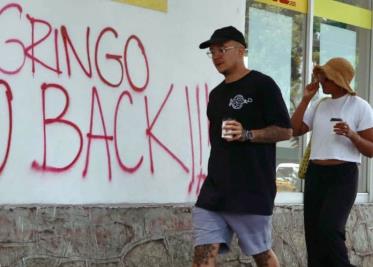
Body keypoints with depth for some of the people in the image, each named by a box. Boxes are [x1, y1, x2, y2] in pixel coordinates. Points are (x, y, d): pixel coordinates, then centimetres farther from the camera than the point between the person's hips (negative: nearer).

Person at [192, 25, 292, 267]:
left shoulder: (261, 85, -5)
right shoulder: (216, 94, 17)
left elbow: (285, 131, -8)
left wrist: (247, 134, -22)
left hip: (252, 188, -6)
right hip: (216, 188, 7)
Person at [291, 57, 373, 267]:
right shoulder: (319, 105, 13)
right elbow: (294, 130, 5)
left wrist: (352, 135, -23)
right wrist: (306, 99, 2)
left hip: (343, 175, -6)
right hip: (315, 174, 6)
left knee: (329, 230, -21)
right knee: (313, 234, 4)